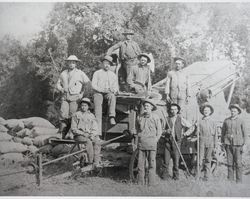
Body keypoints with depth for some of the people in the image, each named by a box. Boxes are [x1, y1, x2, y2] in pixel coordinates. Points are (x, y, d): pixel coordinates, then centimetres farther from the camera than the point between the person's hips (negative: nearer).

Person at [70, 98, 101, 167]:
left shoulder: (91, 116, 18)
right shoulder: (76, 115, 8)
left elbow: (95, 129, 12)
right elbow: (73, 129, 2)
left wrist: (92, 135, -10)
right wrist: (83, 133, -11)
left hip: (90, 135, 3)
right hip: (79, 135, -3)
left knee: (97, 141, -29)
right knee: (88, 142, -34)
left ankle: (96, 162, -34)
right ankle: (91, 162, -34)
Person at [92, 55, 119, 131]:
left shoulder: (113, 75, 21)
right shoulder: (97, 73, 13)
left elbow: (116, 86, 14)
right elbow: (93, 85, 1)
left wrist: (113, 90, -11)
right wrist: (102, 90, -14)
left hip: (109, 93, 2)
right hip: (98, 93, -1)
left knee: (112, 96, -36)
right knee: (98, 105, -30)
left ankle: (112, 117, -46)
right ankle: (98, 130, -36)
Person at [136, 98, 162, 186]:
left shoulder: (155, 117, -1)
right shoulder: (140, 117, 9)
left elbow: (159, 131, 5)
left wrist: (155, 141, -2)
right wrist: (139, 137, 10)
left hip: (151, 143, -3)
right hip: (141, 143, 3)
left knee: (151, 163, -3)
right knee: (141, 164, 4)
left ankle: (151, 183, 2)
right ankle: (140, 183, 10)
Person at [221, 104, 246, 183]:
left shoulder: (241, 121, 0)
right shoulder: (226, 120, 6)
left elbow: (244, 133, 2)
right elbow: (223, 131, 15)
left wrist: (243, 145, -2)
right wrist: (223, 143, 10)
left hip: (237, 144, -2)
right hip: (228, 144, 2)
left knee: (238, 163, -2)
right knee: (230, 162, 4)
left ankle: (239, 180, 5)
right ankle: (230, 179, 10)